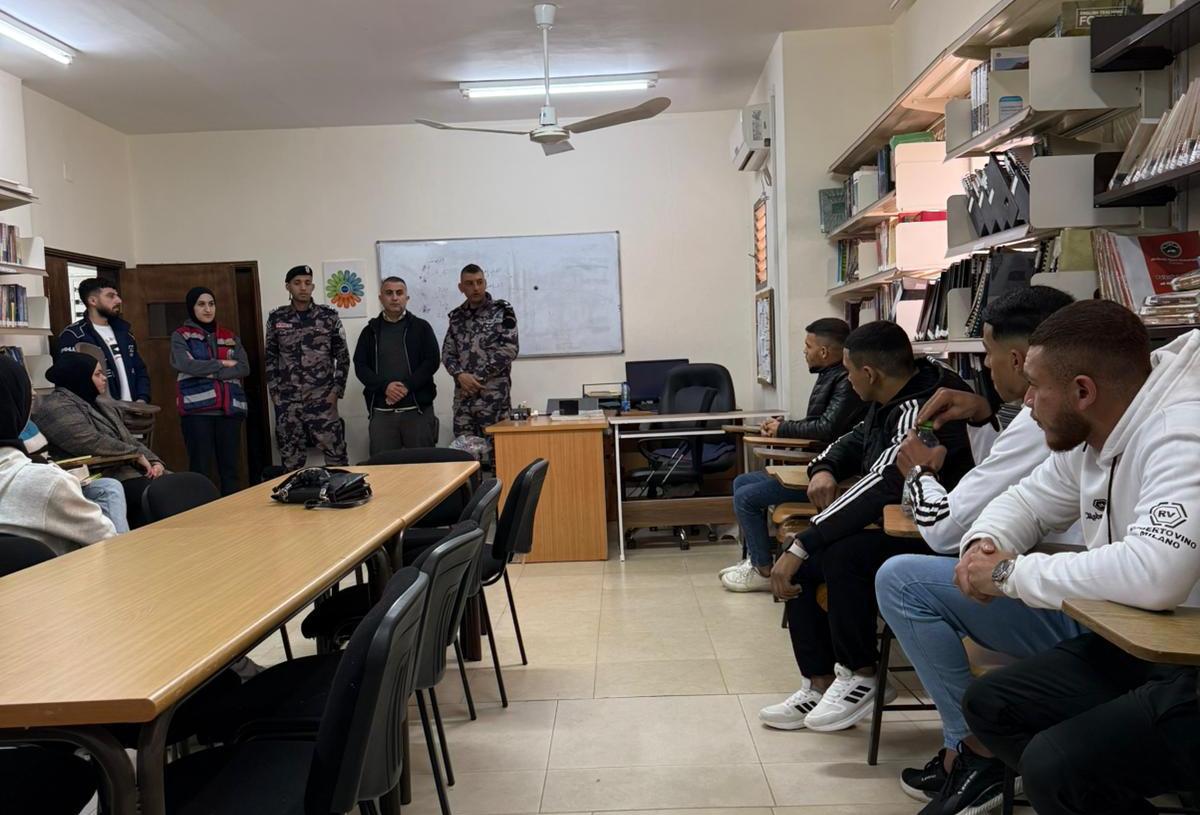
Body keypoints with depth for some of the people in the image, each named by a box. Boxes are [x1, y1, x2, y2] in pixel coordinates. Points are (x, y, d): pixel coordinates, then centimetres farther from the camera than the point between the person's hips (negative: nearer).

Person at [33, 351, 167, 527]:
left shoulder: (98, 404, 22)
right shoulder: (55, 408, -8)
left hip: (131, 469, 9)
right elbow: (94, 443, -21)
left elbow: (129, 440, 19)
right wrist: (137, 455, -12)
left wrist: (154, 461, 0)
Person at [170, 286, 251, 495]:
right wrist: (223, 364, -5)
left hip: (230, 409, 3)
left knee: (230, 467, 7)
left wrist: (208, 371, -10)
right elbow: (185, 364, -13)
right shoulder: (181, 336, 6)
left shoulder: (230, 336, 16)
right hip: (196, 409, -3)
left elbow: (244, 368, 1)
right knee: (201, 469, -2)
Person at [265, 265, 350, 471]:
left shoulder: (329, 316, 1)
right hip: (287, 403, 2)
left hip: (322, 401, -2)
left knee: (336, 456, -3)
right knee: (291, 461, 7)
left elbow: (343, 357, 4)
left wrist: (335, 391, -3)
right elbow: (270, 358, 11)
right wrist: (274, 392, 4)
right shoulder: (276, 318, 6)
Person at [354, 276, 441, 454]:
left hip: (418, 409, -1)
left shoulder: (421, 327, 8)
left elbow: (432, 361, -1)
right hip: (381, 412, 1)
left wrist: (407, 386, -13)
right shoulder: (370, 330, 13)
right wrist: (384, 386, -12)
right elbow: (360, 366, 5)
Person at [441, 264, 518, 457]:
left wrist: (479, 376, -10)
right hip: (463, 396, 4)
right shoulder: (456, 316, 14)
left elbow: (510, 349, -8)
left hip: (494, 395, -4)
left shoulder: (502, 311, 1)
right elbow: (447, 353, 12)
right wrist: (460, 375, -9)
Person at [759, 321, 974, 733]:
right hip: (897, 527, 10)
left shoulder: (922, 410, -24)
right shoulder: (888, 404, 5)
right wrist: (823, 469, -5)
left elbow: (879, 487, -33)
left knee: (841, 555, -31)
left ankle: (860, 676, -9)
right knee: (802, 566, -1)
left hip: (932, 541, -10)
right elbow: (852, 443, 21)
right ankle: (820, 684, 3)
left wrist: (799, 547, -34)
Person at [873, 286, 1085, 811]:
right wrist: (983, 417, 13)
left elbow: (944, 530, -17)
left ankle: (975, 749, 1)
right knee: (931, 571, 22)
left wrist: (920, 474, 3)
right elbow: (1007, 481, 25)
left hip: (1079, 618, -10)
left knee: (900, 580, -14)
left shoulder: (1042, 421, -20)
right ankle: (965, 746, 22)